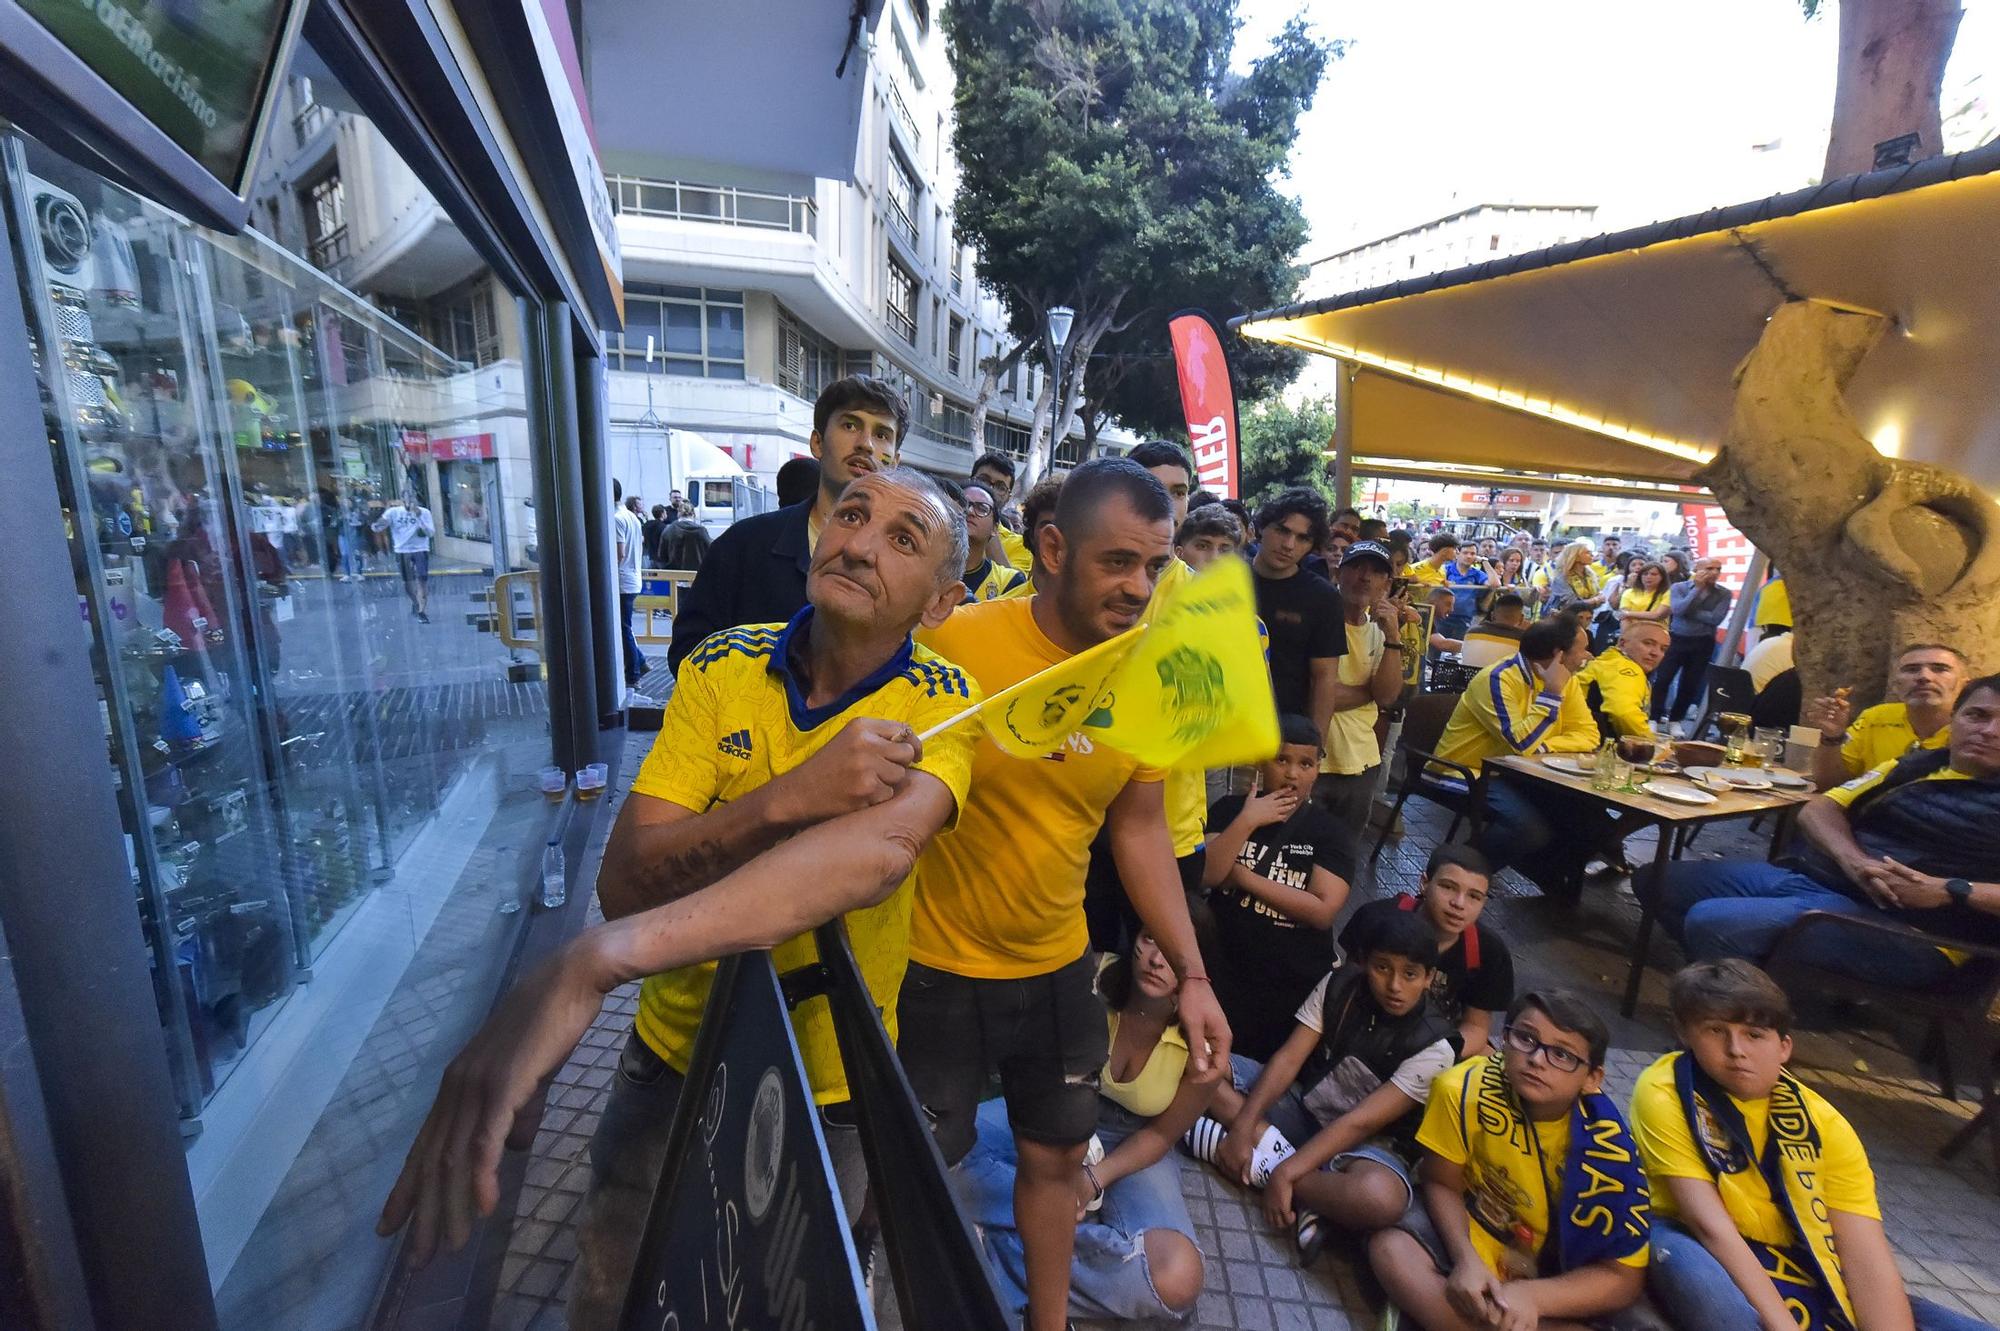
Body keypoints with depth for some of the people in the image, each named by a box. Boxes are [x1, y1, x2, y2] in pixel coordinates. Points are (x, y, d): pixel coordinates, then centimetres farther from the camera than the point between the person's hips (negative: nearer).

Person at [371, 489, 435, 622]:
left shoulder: (424, 512, -2)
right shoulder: (393, 512, -1)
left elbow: (430, 532, -11)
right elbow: (376, 527, -5)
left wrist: (419, 517, -21)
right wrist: (377, 525, -29)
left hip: (420, 550, -1)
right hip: (402, 551, 1)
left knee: (423, 581, -12)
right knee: (407, 583, 10)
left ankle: (422, 612, -6)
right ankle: (415, 603, 38)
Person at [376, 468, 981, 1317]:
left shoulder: (941, 703, -20)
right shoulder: (721, 668, -13)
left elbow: (881, 847, -41)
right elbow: (625, 884, -18)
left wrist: (593, 964, -50)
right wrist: (788, 798, -36)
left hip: (826, 1087, -1)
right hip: (673, 1053, 2)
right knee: (609, 1296, 23)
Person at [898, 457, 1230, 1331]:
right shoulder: (957, 645, -23)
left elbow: (1140, 830, 3)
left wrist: (1192, 974, 0)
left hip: (1060, 969, 5)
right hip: (936, 970, -4)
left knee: (1057, 1157, 24)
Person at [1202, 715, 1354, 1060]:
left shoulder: (1331, 832, -7)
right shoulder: (1229, 808, -4)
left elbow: (1323, 911, -20)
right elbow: (1205, 875, -17)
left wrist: (1243, 876, -20)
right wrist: (1247, 821, -26)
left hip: (1296, 985, 0)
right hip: (1226, 972, 1)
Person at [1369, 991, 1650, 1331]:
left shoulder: (1605, 1144, -20)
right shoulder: (1465, 1089, -20)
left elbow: (1624, 1276, -14)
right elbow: (1442, 1185, -7)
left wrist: (1531, 1297, -28)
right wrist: (1466, 1260, -25)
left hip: (1558, 1273, 0)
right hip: (1473, 1233, 1)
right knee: (1390, 1249, -27)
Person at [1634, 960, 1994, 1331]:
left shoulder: (1823, 1123, -7)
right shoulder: (1664, 1094, -18)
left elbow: (1868, 1262, -12)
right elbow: (1709, 1225, -21)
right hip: (1697, 1248, -4)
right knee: (1680, 1254, -38)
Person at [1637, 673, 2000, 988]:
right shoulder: (1916, 765, 17)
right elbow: (1818, 809, 10)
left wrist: (1950, 891, -20)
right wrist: (1853, 860, -11)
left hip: (1896, 924, -7)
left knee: (1713, 921, -30)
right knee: (1656, 880, 1)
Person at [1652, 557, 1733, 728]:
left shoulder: (1724, 594, 0)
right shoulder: (1678, 587, -3)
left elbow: (1716, 618, -14)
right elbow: (1678, 609, -21)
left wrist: (1689, 611, -14)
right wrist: (1698, 588, -15)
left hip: (1702, 644, 1)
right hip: (1676, 640, -1)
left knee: (1689, 686, 7)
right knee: (1662, 680, -6)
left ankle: (1675, 720, 19)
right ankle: (1655, 719, 2)